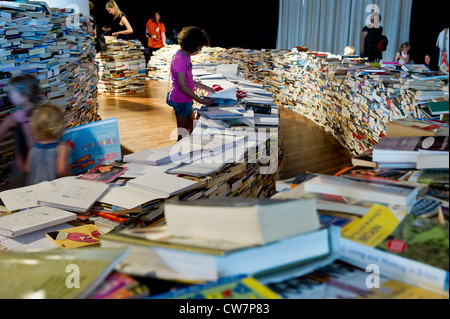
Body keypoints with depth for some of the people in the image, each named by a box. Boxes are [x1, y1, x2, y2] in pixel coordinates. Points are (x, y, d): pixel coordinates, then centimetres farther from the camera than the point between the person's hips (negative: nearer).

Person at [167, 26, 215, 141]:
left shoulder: (186, 56, 9)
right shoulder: (180, 59, -21)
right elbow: (182, 86, -24)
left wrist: (205, 87, 17)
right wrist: (200, 100, -20)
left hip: (186, 100, 10)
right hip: (181, 101, -10)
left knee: (190, 131, 17)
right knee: (182, 134, -1)